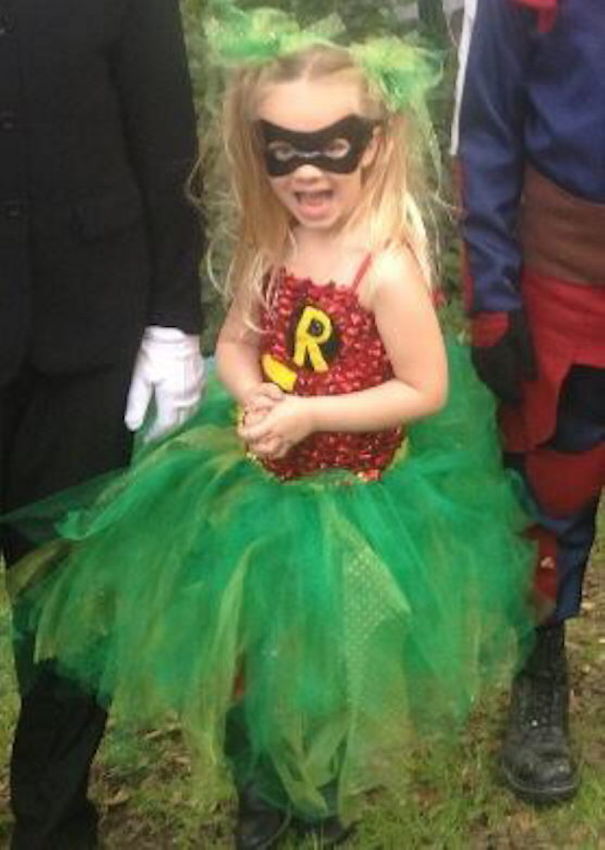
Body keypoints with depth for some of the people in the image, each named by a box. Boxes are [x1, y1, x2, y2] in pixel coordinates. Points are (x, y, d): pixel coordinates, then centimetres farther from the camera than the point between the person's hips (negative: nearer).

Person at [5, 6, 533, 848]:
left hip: (353, 499, -6)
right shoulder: (268, 248, -4)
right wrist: (252, 394, -16)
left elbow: (426, 391, -20)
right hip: (262, 480, 6)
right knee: (251, 649, 17)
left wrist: (310, 415, -24)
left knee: (322, 668, 11)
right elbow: (235, 343, 6)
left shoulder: (389, 266, -24)